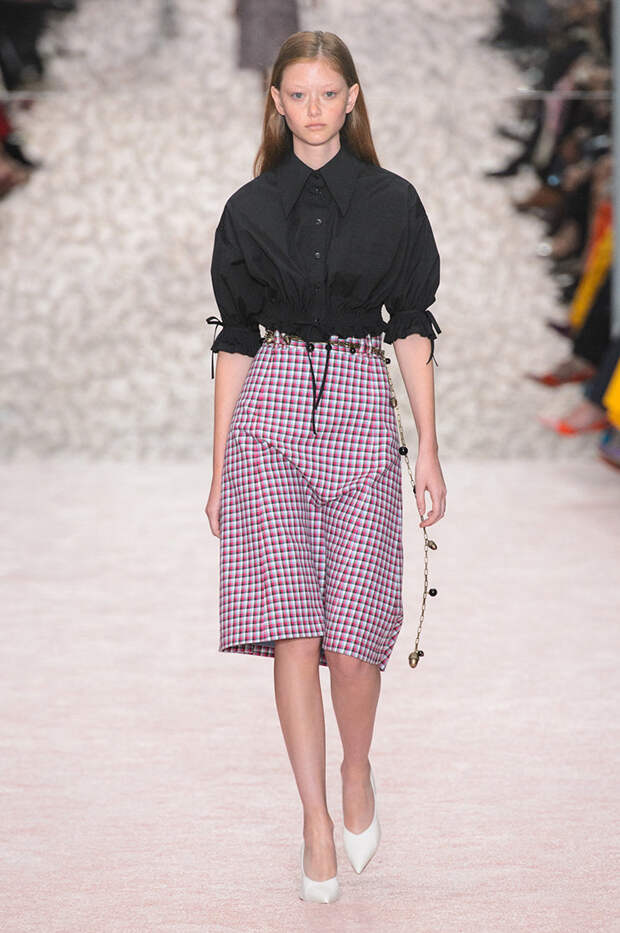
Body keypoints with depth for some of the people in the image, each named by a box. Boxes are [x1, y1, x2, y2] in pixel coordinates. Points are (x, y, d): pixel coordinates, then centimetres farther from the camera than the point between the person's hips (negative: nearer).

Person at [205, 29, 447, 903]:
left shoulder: (392, 201, 5)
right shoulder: (249, 209, 7)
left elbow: (412, 328, 7)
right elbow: (235, 340, 10)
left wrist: (430, 451, 2)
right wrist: (220, 466, 8)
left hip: (361, 412, -1)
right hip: (270, 414, 1)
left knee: (351, 636, -5)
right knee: (292, 632, -7)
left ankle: (357, 774, 24)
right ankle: (317, 824, 4)